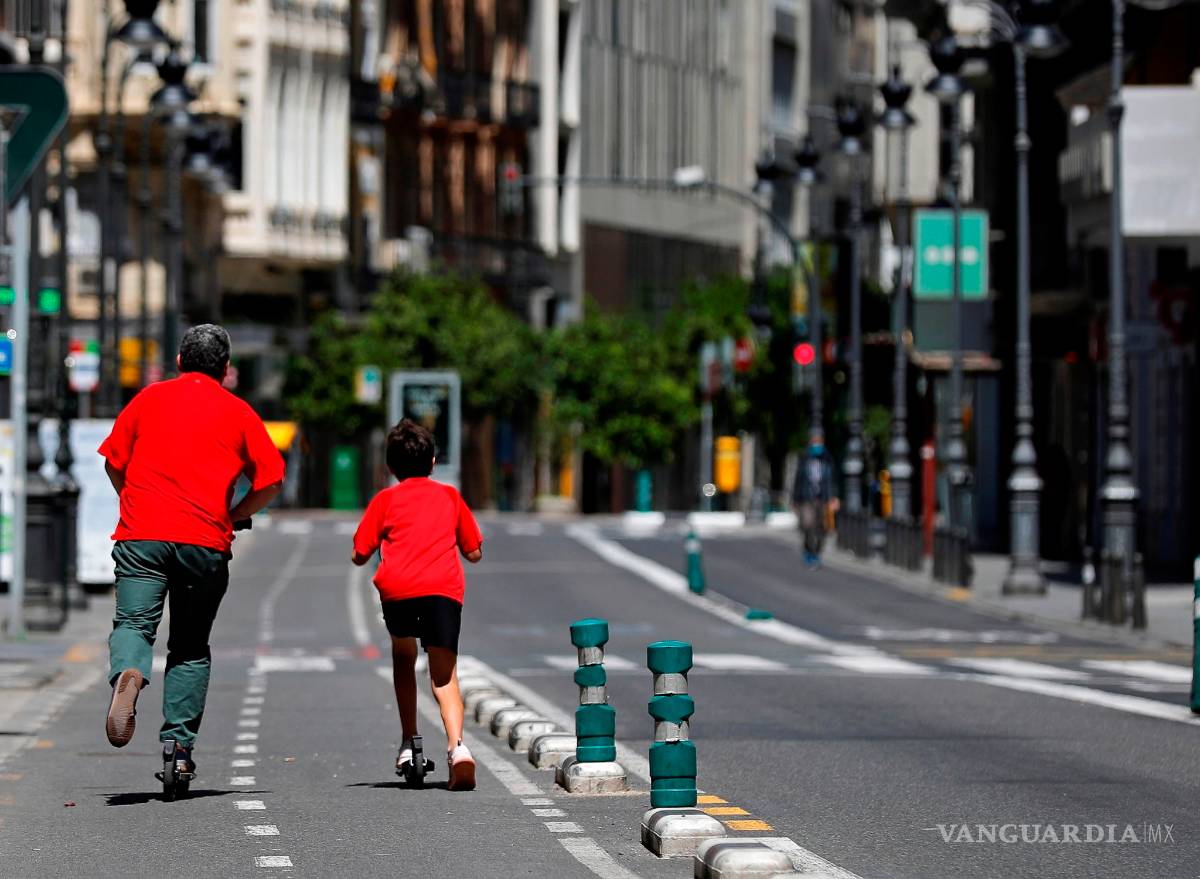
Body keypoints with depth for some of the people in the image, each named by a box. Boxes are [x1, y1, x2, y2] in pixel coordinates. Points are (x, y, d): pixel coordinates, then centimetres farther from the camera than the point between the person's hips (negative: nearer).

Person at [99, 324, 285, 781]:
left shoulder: (149, 398, 13)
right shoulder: (237, 412, 10)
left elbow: (114, 463, 15)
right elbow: (270, 482, 7)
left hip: (142, 536, 0)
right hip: (206, 543, 0)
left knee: (134, 624, -5)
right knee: (190, 646, 10)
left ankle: (127, 673, -38)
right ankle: (178, 743, 2)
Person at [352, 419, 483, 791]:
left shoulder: (385, 500, 18)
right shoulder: (450, 496, 23)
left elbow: (359, 555, 15)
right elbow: (474, 552, 26)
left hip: (397, 587, 0)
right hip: (444, 588, 0)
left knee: (403, 656, 26)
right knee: (444, 675, 0)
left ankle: (408, 742, 20)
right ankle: (456, 744, -26)